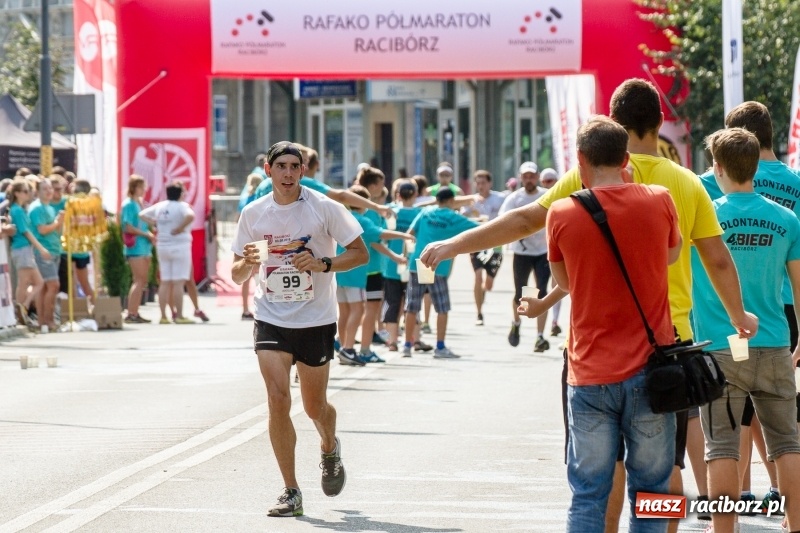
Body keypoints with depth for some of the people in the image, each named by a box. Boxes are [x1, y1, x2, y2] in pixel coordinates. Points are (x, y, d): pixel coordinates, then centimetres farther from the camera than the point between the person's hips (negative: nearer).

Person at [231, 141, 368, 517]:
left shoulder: (324, 208, -8)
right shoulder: (253, 214, 0)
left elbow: (360, 253, -4)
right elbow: (237, 275, 7)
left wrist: (323, 263, -21)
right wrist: (247, 263, -17)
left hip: (316, 320, -1)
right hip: (271, 320, 1)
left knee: (314, 407, 8)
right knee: (278, 399, -14)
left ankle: (330, 450, 45)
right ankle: (291, 492, -6)